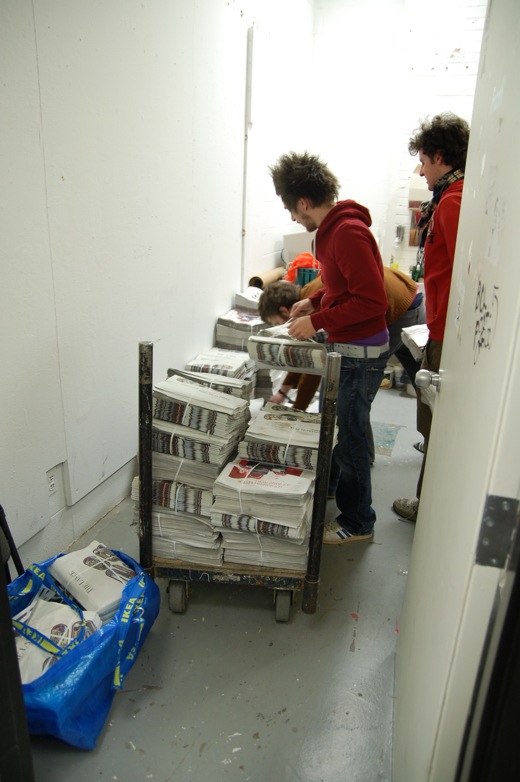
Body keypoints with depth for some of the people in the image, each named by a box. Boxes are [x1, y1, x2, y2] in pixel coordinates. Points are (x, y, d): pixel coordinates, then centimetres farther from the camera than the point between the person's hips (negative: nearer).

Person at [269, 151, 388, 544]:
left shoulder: (348, 233, -22)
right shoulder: (334, 227, 9)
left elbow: (373, 301, -25)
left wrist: (318, 321, -21)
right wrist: (315, 300, 10)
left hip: (361, 352, -10)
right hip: (348, 347, 10)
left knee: (350, 437, 2)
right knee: (344, 429, 19)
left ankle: (358, 522, 21)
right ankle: (346, 501, 38)